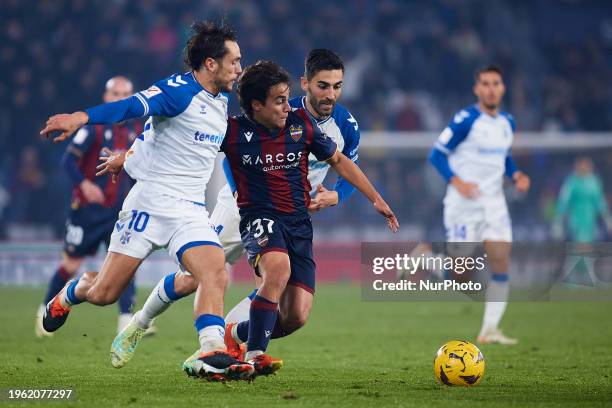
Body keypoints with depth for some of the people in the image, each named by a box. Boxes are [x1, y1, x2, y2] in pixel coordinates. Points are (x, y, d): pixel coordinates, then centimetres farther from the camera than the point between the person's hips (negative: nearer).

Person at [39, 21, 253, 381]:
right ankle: (68, 295, 36)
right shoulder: (179, 90, -13)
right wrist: (82, 117, -44)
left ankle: (213, 355, -26)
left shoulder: (222, 102, 13)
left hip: (192, 212, 6)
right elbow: (133, 106, -30)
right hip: (151, 203, -6)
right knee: (104, 294, 3)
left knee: (216, 274, -20)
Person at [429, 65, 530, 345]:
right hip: (464, 203, -6)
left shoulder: (507, 123, 10)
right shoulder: (466, 120, -12)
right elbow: (437, 154, -10)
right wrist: (456, 181, -24)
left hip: (494, 201, 6)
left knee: (501, 264, -5)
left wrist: (516, 175, 5)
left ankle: (489, 329, -2)